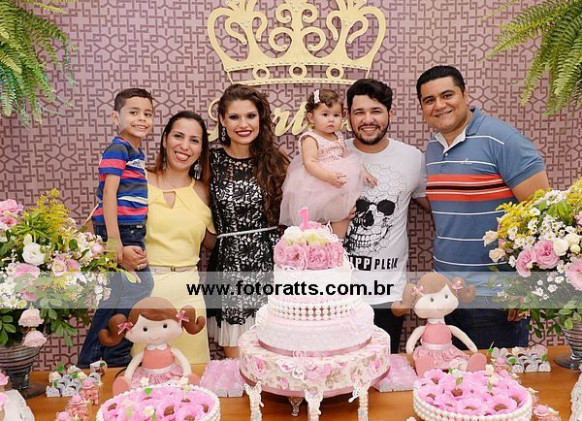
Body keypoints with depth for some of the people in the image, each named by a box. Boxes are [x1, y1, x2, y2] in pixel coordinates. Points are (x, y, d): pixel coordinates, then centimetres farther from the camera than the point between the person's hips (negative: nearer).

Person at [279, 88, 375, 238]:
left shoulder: (338, 137, 11)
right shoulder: (310, 139, -13)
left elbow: (347, 158, 18)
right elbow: (310, 163, -25)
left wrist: (363, 171, 6)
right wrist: (328, 176, -37)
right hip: (316, 184, -7)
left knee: (345, 212, 5)